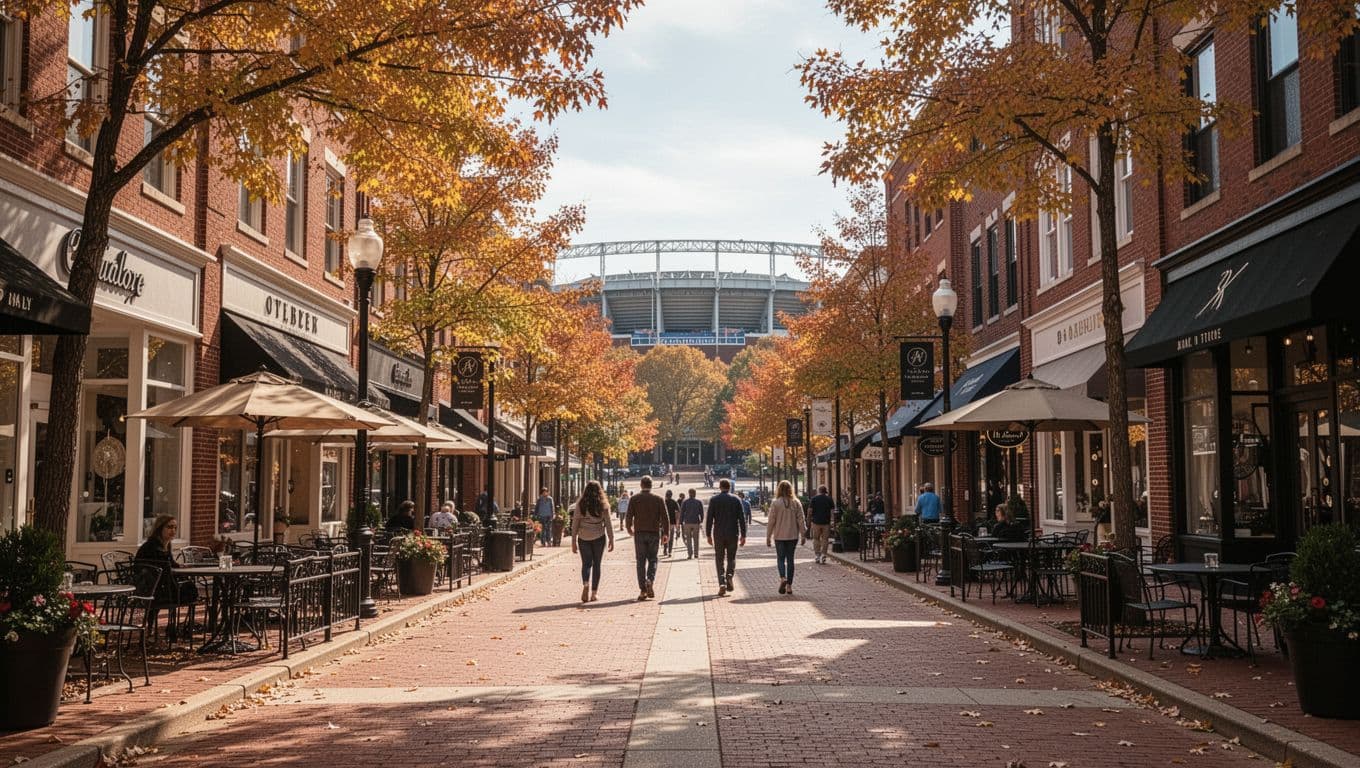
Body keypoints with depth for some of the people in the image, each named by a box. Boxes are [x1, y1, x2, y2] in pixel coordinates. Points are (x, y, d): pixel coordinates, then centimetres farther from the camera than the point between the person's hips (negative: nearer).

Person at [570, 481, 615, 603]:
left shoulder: (580, 504, -3)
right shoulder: (603, 505, -3)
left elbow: (575, 523, -2)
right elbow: (608, 524, -2)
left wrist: (573, 541, 3)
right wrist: (611, 539, 6)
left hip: (583, 537, 0)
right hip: (598, 537, 0)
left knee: (586, 563, 9)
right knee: (596, 564, 11)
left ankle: (586, 585, -17)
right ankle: (594, 593, 12)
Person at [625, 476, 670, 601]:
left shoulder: (634, 499, -1)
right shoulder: (658, 499, 0)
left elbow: (629, 517, -3)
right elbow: (665, 518, -3)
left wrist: (629, 529, 15)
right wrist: (666, 533, 6)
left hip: (639, 533, 0)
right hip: (654, 533, 0)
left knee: (641, 561, 5)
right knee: (652, 559, 12)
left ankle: (643, 590, 0)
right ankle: (650, 581, -13)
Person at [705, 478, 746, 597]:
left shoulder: (713, 500, 0)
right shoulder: (736, 500, 1)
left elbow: (709, 519, -2)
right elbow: (742, 518, -1)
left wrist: (708, 535, 4)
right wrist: (743, 535, 4)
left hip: (718, 534, 0)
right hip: (733, 534, 0)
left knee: (720, 560, 6)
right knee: (731, 558, 14)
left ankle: (722, 584, -8)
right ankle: (729, 576, -11)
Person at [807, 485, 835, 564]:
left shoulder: (813, 499, -2)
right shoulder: (828, 499, 1)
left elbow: (810, 511, -5)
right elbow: (833, 507, 13)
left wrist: (808, 523, 0)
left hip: (816, 522, -1)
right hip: (826, 522, 1)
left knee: (816, 539, 9)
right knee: (824, 539, 7)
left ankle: (817, 556, 7)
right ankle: (823, 556, 2)